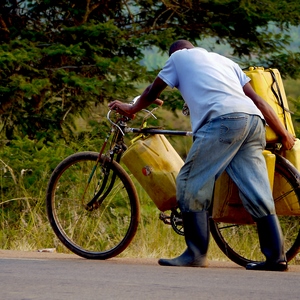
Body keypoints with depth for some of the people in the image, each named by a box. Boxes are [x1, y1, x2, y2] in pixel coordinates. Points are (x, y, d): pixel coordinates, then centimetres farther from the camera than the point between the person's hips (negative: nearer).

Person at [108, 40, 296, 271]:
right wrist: (283, 134, 27)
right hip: (254, 121, 6)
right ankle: (276, 258, 3)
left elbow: (152, 93, 32)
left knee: (191, 185, 2)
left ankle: (196, 254, -1)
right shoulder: (224, 61, 35)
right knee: (257, 192, 6)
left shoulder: (179, 56, 23)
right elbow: (257, 99, 27)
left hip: (222, 119, -6)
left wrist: (131, 109, 52)